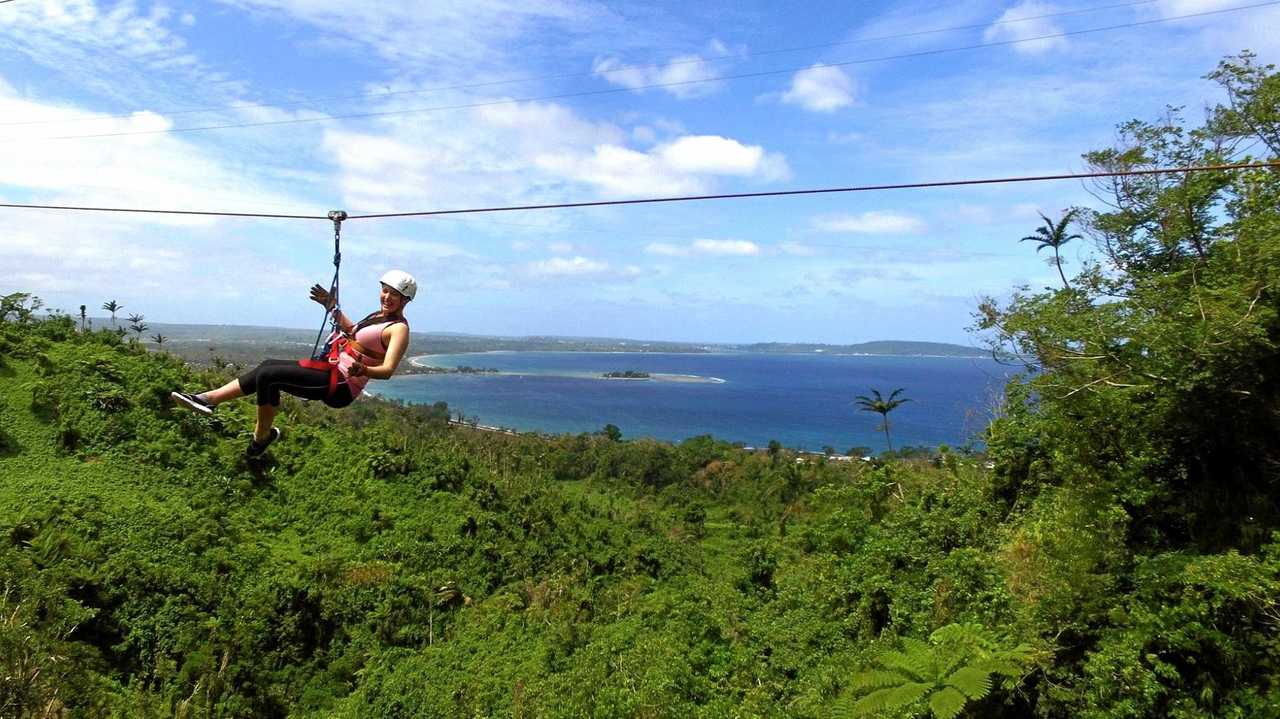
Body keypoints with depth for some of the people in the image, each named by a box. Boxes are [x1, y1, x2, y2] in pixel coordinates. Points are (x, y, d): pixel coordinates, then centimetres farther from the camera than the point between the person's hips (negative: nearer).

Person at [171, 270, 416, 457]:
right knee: (269, 367, 9)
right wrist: (332, 308, 27)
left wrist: (362, 370, -45)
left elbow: (388, 370, -27)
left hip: (341, 385, -10)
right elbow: (353, 332, 34)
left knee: (268, 375, -13)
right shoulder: (378, 316, 15)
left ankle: (262, 436, 3)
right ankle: (209, 399, 11)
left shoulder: (398, 328, -14)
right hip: (333, 370, 10)